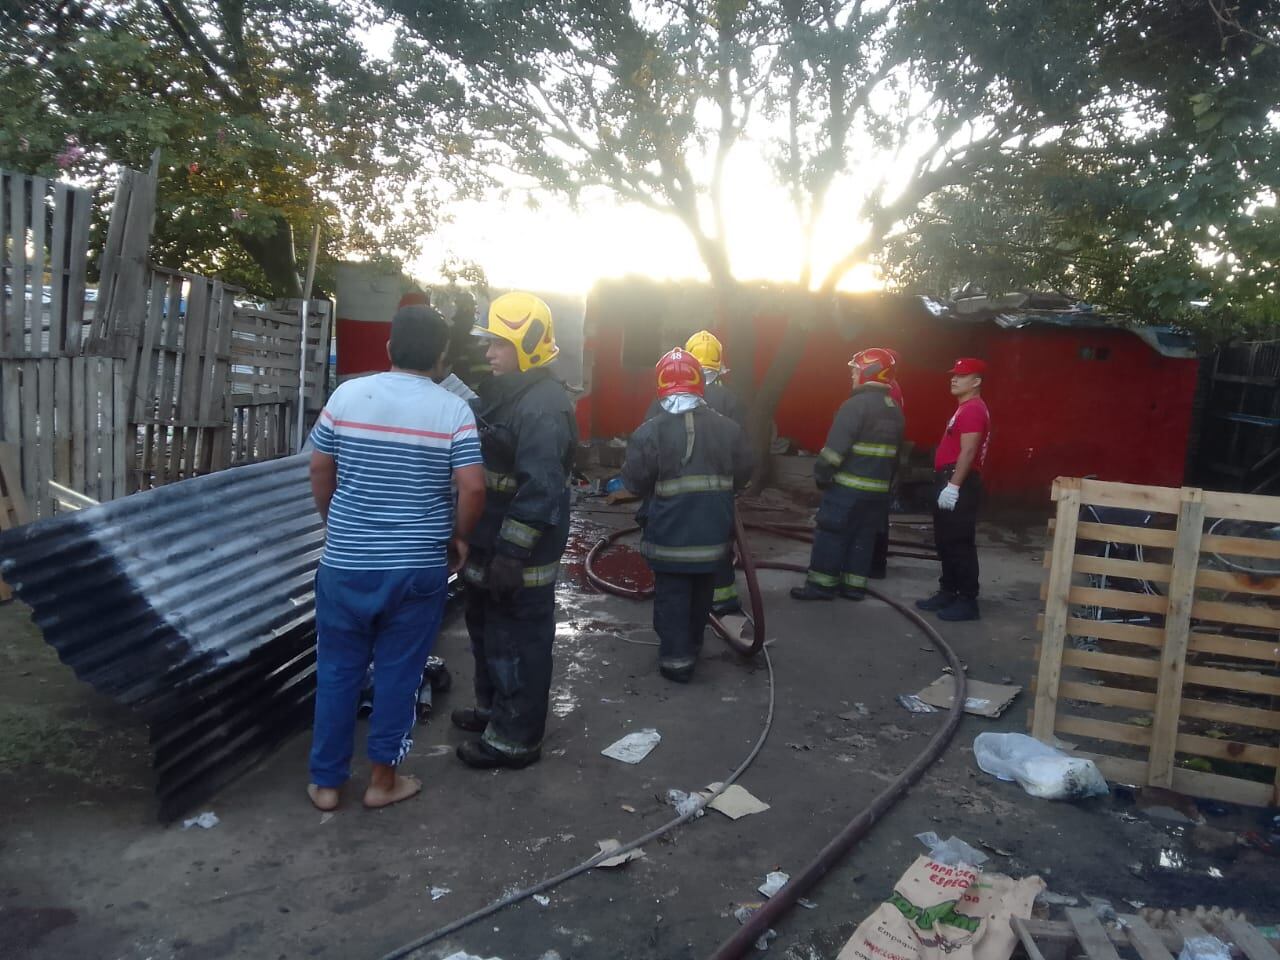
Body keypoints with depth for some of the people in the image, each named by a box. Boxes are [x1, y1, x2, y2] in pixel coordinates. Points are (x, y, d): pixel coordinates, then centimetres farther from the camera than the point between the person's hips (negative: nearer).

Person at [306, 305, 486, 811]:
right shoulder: (454, 410, -8)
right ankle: (383, 779, 24)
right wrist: (458, 538, 4)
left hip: (345, 563, 2)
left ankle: (326, 782, 26)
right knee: (398, 672, 12)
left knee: (337, 671, 15)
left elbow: (319, 470, 4)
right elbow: (472, 488, -13)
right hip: (418, 567, -2)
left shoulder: (347, 395, -2)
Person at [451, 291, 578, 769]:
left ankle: (514, 738, 14)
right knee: (486, 629, 24)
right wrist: (484, 545, 23)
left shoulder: (544, 407, -22)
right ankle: (493, 707, 42)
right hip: (491, 541, 11)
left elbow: (539, 490, -27)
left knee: (518, 642, 1)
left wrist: (512, 555, -26)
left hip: (521, 554, -11)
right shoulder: (503, 393, 12)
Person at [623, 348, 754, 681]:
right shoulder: (729, 429, -3)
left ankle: (676, 660, 11)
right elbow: (742, 477, 7)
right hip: (713, 535, 4)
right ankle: (692, 645, 38)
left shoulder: (650, 432, -15)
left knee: (671, 599, 8)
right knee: (701, 595, 21)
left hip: (669, 536, -4)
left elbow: (634, 481, -10)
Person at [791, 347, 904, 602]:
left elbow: (837, 445, -19)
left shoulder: (857, 404, -15)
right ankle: (854, 585, 15)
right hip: (879, 488, 8)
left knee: (831, 534, -1)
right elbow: (894, 452, 19)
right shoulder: (894, 410, 13)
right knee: (863, 536, 12)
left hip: (849, 485, -8)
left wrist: (822, 474, -10)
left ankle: (821, 585, 1)